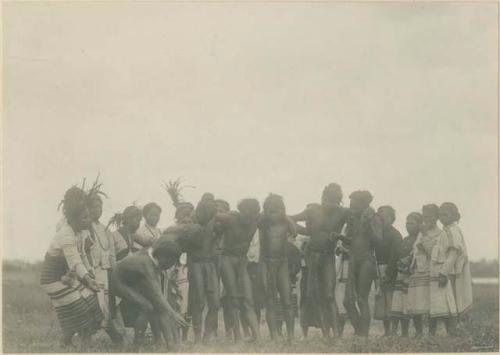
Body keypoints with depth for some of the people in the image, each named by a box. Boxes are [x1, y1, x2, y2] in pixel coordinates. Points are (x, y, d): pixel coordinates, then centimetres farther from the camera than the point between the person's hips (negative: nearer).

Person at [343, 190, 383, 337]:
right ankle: (359, 331, 13)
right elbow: (349, 239, 16)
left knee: (362, 300, -7)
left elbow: (378, 239, -13)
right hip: (353, 260, 6)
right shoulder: (353, 219, 14)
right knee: (348, 300, 2)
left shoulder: (374, 219, -3)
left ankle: (363, 334, -2)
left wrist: (369, 224, -19)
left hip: (367, 260, -6)